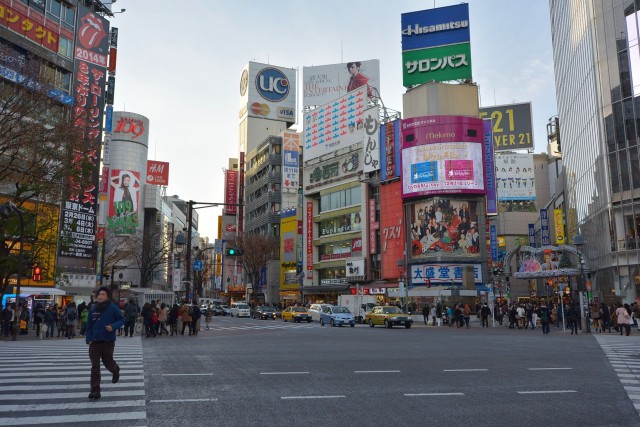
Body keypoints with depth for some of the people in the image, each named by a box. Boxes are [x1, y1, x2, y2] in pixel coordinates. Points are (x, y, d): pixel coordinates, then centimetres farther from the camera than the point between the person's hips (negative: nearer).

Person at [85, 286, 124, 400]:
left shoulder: (113, 308, -8)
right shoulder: (93, 308, 3)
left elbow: (121, 320, -4)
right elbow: (89, 324, 8)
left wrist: (113, 326, -22)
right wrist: (88, 338, 2)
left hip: (108, 341, -2)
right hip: (94, 341, 3)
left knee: (107, 362, 11)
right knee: (95, 367, -2)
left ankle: (116, 371, 47)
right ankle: (95, 390, 2)